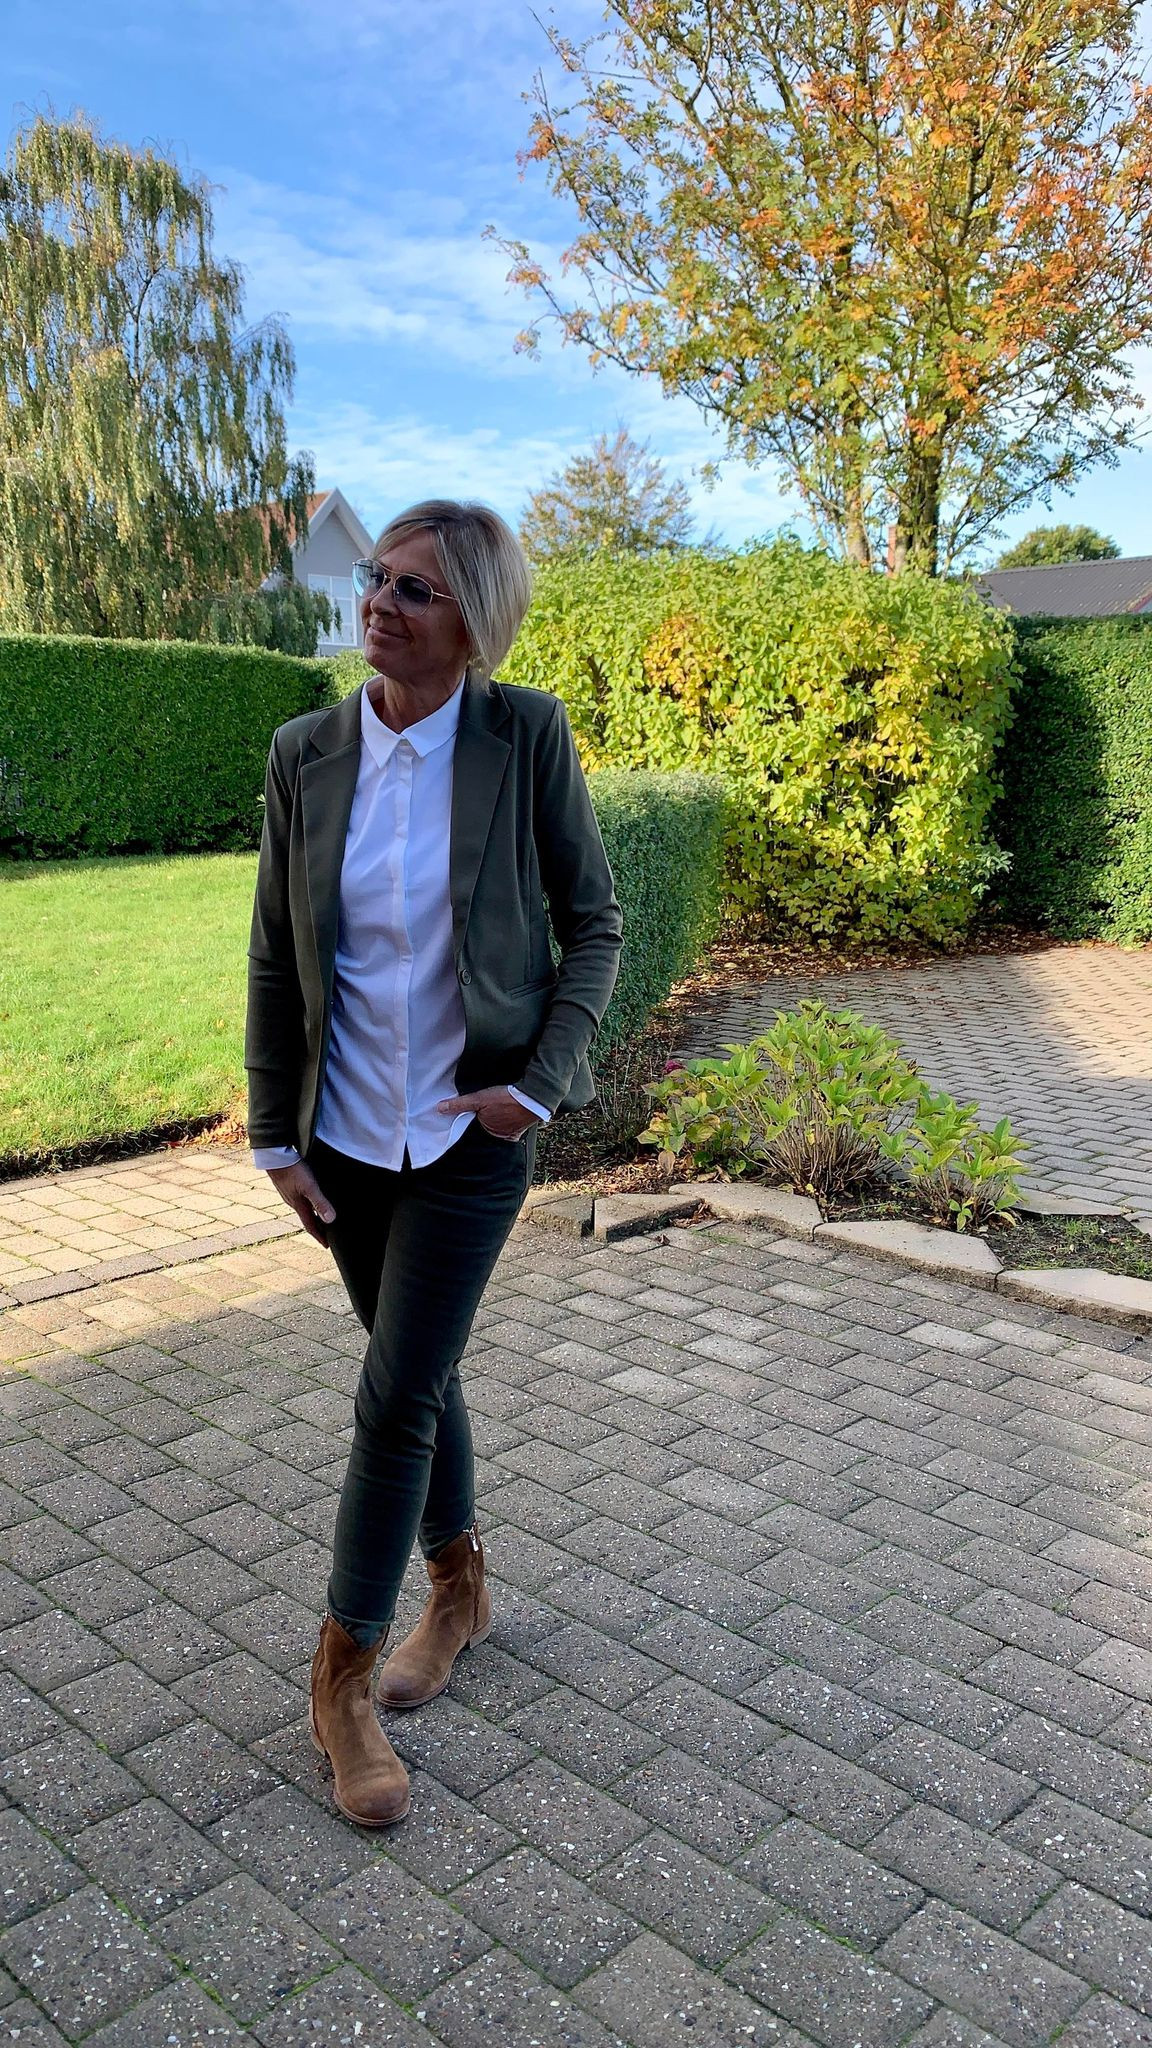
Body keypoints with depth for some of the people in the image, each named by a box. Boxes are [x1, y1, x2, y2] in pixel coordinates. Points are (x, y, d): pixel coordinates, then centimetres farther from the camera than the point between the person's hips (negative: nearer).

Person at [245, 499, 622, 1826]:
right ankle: (460, 1589, 41)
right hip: (347, 1132, 3)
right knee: (418, 1374, 18)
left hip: (473, 1129, -3)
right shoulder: (306, 754, -3)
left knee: (396, 1397, -1)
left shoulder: (527, 737, -11)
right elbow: (274, 958, 2)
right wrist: (276, 1136, 1)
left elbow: (593, 922, -3)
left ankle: (341, 1680, 18)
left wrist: (540, 1082, -11)